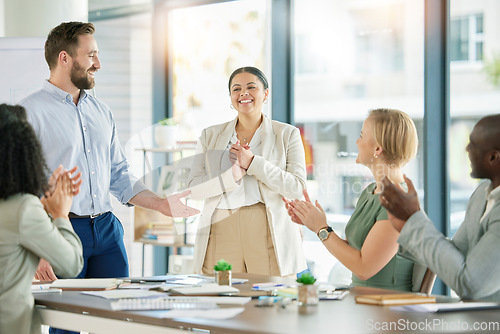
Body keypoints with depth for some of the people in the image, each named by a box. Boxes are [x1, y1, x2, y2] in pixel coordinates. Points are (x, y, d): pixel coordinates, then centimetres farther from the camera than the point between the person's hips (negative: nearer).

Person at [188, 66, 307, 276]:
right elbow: (193, 186, 7)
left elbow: (297, 188, -1)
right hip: (222, 232, 2)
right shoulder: (210, 135, 16)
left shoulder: (287, 134, 10)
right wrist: (232, 175, -10)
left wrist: (253, 163, -9)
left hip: (268, 231, -1)